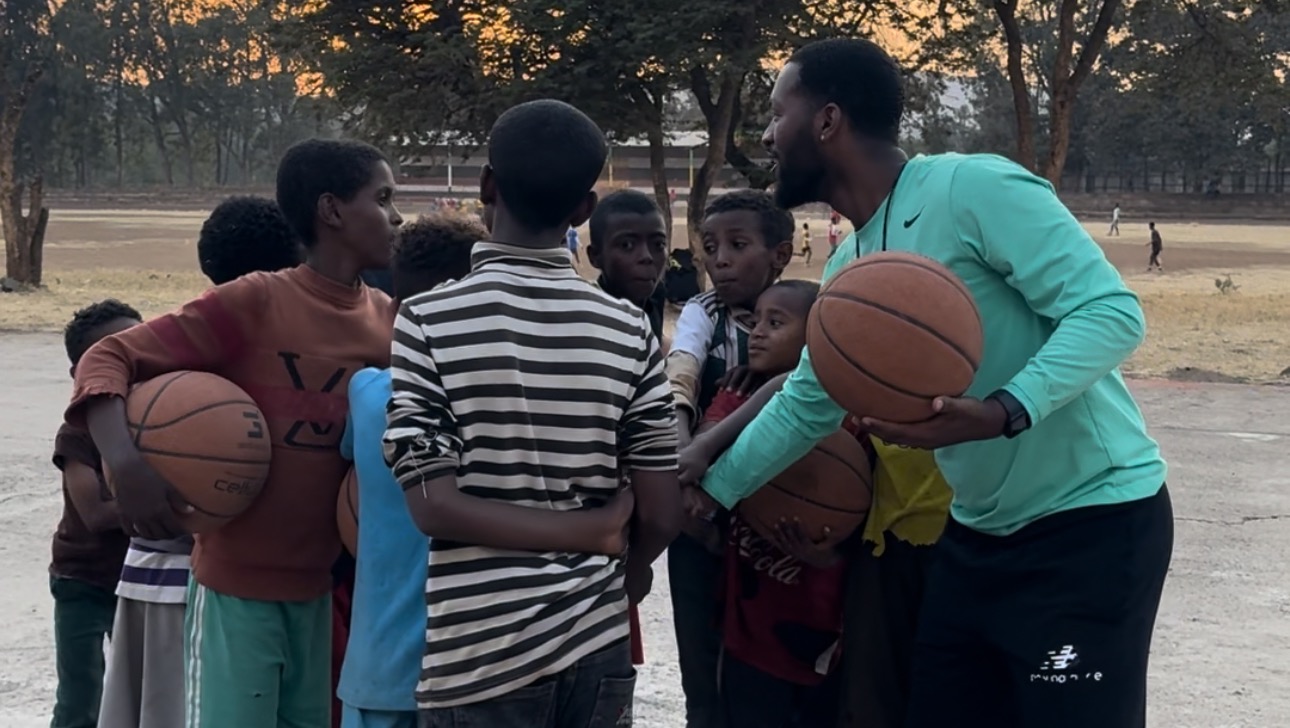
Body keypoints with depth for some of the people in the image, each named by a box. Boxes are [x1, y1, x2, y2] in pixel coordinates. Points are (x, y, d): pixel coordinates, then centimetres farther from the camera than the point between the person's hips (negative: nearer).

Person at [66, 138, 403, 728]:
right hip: (237, 590, -5)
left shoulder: (387, 319, 4)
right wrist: (125, 463, -29)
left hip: (318, 589, 6)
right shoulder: (253, 302, -13)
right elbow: (108, 359, -11)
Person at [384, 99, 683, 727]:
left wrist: (594, 532, -6)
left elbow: (434, 506, -14)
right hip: (598, 642, 3)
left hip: (480, 653, -2)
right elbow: (660, 517, -2)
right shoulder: (628, 328, -1)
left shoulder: (429, 321, -8)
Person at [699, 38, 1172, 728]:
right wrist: (706, 492, 20)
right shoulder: (850, 270, 7)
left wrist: (1002, 413, -36)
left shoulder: (974, 187, -19)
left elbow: (1112, 311, -24)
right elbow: (805, 405, 19)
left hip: (1092, 522, -8)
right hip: (978, 532, 8)